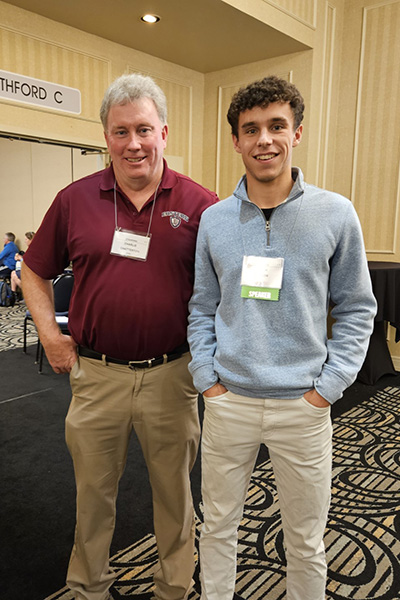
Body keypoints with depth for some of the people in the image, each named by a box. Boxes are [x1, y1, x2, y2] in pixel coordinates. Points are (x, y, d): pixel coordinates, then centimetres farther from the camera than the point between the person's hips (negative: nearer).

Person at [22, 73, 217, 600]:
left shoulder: (200, 205, -4)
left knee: (175, 491, 18)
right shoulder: (75, 200, 1)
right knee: (93, 491, 19)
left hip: (170, 375, -1)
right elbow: (34, 271, 12)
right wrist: (50, 334, 2)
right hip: (96, 374, 2)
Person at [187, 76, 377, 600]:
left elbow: (357, 308, 0)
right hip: (228, 400, 2)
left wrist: (329, 386, -7)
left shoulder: (335, 214, -4)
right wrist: (207, 376, -1)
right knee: (218, 525, 18)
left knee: (306, 540, 17)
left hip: (303, 405, -1)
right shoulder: (214, 220, 1)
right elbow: (202, 308, 7)